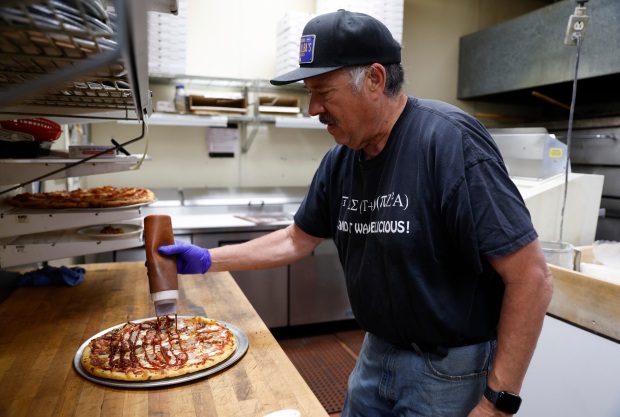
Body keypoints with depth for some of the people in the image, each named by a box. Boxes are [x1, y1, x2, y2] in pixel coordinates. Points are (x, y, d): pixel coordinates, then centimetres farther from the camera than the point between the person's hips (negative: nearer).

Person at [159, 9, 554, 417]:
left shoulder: (449, 141, -24)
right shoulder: (340, 160, -3)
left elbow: (532, 280, -23)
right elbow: (297, 241, 9)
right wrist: (207, 259, 5)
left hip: (448, 369, -6)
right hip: (376, 353, 6)